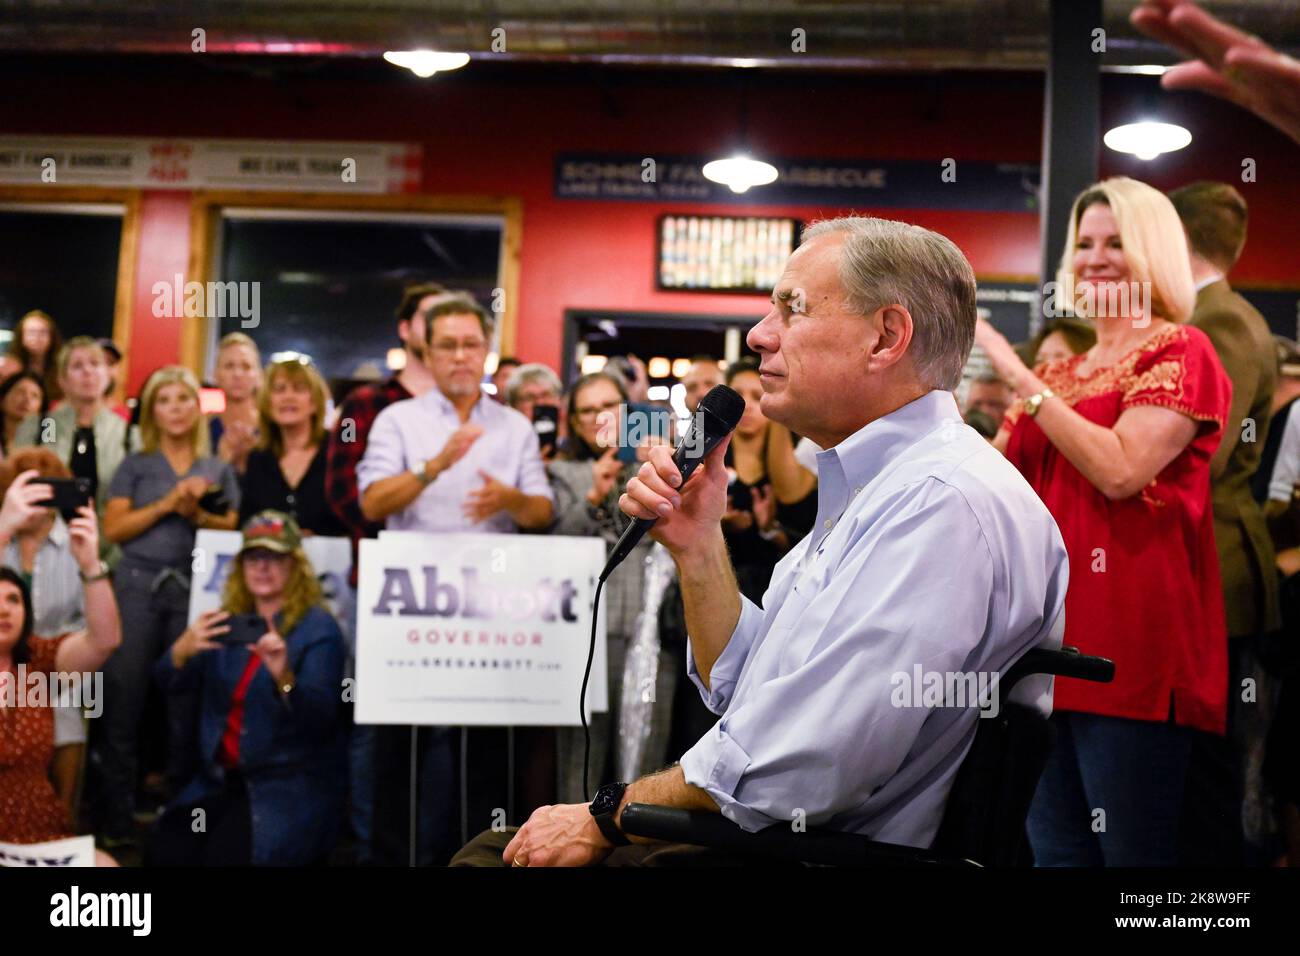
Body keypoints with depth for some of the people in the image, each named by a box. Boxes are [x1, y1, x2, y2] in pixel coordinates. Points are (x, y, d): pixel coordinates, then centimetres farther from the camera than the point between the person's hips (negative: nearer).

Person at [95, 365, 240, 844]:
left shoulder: (219, 469, 13)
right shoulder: (135, 465, 9)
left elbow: (231, 529, 8)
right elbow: (114, 528, 0)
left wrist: (197, 513, -8)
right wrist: (166, 504, -9)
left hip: (194, 587, 1)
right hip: (138, 584, -1)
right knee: (124, 696, -4)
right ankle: (116, 818, 1)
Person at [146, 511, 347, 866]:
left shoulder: (318, 628, -5)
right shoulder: (228, 620, 10)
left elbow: (322, 717, -16)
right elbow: (168, 683, 1)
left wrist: (283, 677, -37)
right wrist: (183, 650, -22)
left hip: (295, 785, -4)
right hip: (222, 778, 5)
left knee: (225, 855, -26)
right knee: (165, 850, -18)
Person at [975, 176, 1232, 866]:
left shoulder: (1180, 352, -2)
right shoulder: (1063, 370, 19)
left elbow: (1121, 470, -17)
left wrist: (1018, 376, -15)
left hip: (1128, 646, -7)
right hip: (1053, 637, 7)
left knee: (1134, 848, -2)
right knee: (1054, 846, 11)